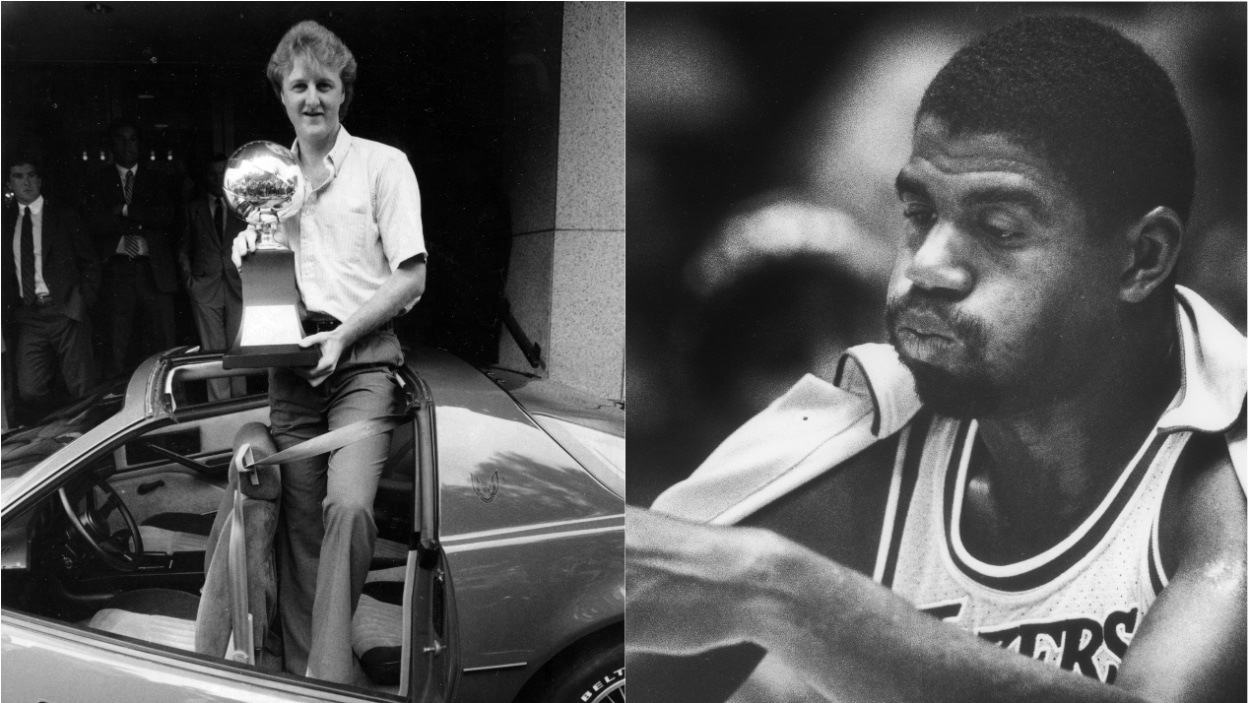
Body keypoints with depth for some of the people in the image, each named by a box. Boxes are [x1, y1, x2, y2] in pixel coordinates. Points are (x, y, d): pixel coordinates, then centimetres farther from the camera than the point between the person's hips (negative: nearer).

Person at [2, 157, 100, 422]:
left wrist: (82, 301, -4)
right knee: (30, 392, -2)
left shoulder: (63, 216, 6)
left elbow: (88, 262, 6)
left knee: (82, 389, -4)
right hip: (28, 315, 3)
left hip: (65, 311, -3)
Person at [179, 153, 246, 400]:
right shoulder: (194, 208, 13)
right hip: (205, 288, 0)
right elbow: (183, 249, 15)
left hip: (238, 285, 0)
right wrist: (188, 278, 3)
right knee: (213, 350, -4)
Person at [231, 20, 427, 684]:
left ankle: (330, 674, -18)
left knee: (349, 505, -24)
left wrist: (343, 335, -14)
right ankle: (300, 673, 14)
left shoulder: (383, 164, 2)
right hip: (290, 367, 4)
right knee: (299, 524, 4)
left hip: (362, 360, -4)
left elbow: (411, 279, -3)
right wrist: (248, 256, 1)